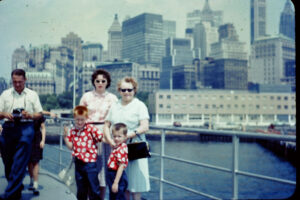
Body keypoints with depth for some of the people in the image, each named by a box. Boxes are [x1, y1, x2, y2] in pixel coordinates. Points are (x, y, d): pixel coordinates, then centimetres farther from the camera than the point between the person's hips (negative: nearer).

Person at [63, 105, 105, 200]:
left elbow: (101, 139, -13)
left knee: (93, 189, 2)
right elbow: (70, 147, 5)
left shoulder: (90, 129, -7)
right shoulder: (72, 131, 6)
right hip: (78, 163, 4)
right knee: (81, 190, 18)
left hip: (90, 163, -4)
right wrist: (65, 136, -5)